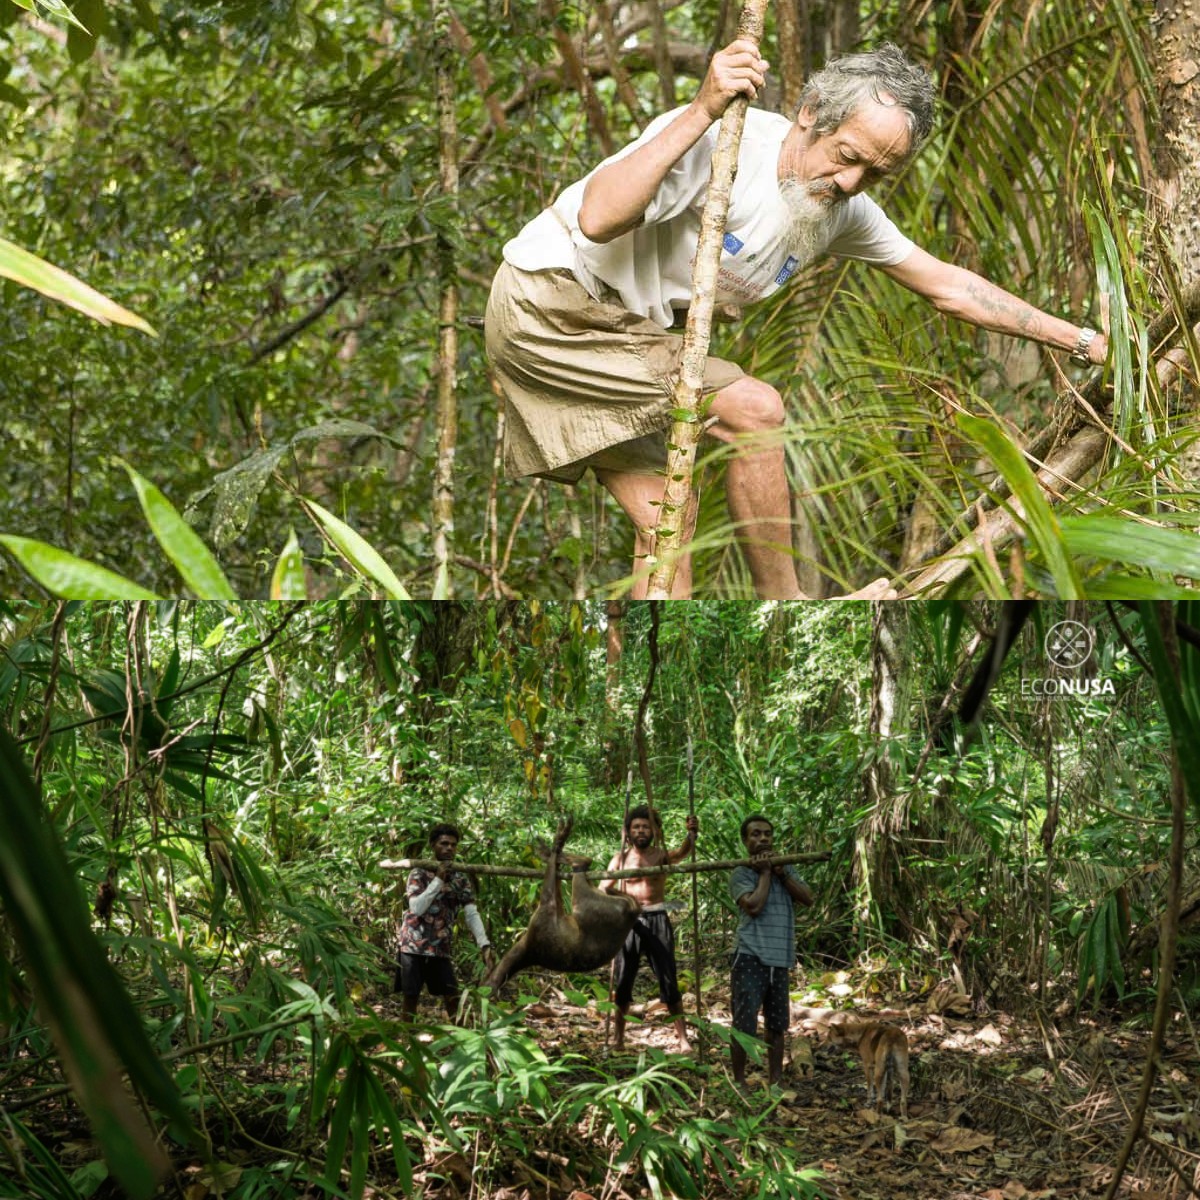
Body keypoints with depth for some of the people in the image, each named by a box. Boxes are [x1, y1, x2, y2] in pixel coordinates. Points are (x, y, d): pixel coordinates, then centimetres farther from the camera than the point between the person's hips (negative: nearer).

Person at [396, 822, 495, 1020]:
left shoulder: (461, 880, 6)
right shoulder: (419, 873, -6)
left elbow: (472, 915, -3)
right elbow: (417, 908, -19)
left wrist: (484, 945, -18)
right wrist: (438, 879, -21)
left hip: (440, 948, 4)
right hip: (414, 945, -4)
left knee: (452, 997, 1)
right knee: (411, 996, 0)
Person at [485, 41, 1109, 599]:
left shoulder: (844, 210, 2)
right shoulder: (728, 141, -24)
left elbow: (946, 285, 12)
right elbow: (598, 219, -36)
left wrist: (1077, 339, 14)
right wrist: (701, 113, -38)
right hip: (550, 300, -8)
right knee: (754, 410, -16)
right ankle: (784, 608, -1)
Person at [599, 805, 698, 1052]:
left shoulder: (662, 855, 1)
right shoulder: (620, 859, 6)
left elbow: (683, 852, -20)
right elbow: (603, 889, 3)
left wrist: (692, 834, -42)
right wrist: (616, 896, -20)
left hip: (657, 920, -2)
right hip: (629, 920, 2)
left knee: (669, 981, -5)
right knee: (623, 982, 5)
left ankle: (682, 1038, -4)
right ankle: (619, 1037, 17)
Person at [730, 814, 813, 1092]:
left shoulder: (786, 869, 15)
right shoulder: (741, 873, -2)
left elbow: (807, 898, 3)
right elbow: (753, 905, -17)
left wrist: (781, 873, -6)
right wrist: (765, 873, -7)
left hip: (780, 959, 5)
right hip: (750, 957, -5)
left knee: (776, 1026, 12)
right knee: (744, 1024, -7)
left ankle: (775, 1082, 20)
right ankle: (739, 1082, 2)